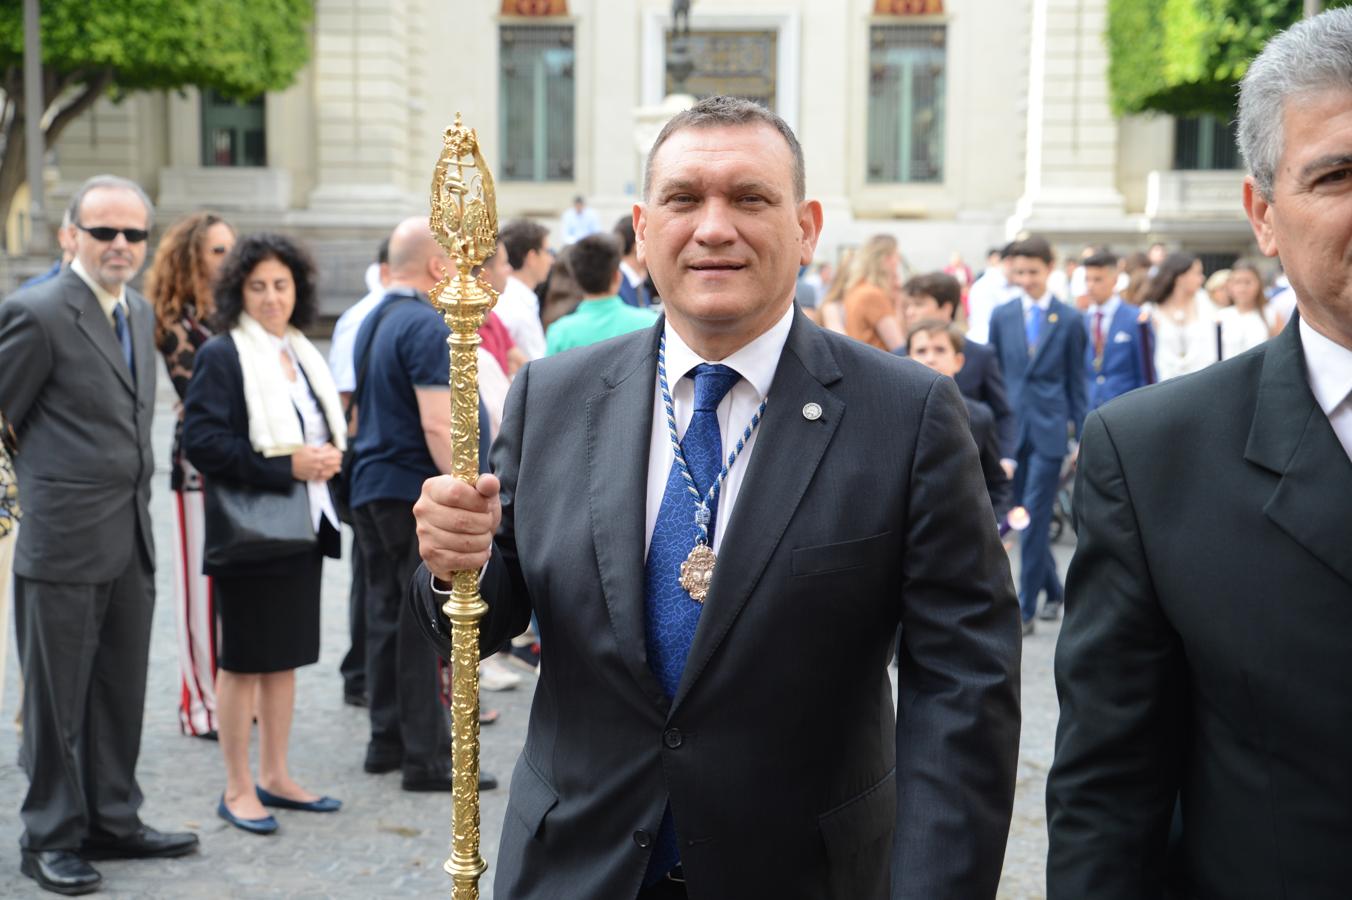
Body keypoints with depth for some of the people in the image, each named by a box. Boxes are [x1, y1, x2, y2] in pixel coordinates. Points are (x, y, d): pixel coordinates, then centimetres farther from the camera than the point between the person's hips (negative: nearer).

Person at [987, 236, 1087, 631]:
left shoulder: (1070, 320, 0)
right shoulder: (1001, 316, 7)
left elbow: (1076, 381, 2)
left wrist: (1083, 437, 1)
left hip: (1049, 428, -3)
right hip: (1011, 426, 3)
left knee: (1034, 518, -5)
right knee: (1025, 515, 9)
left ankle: (1025, 609, 1)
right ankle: (1053, 589, 29)